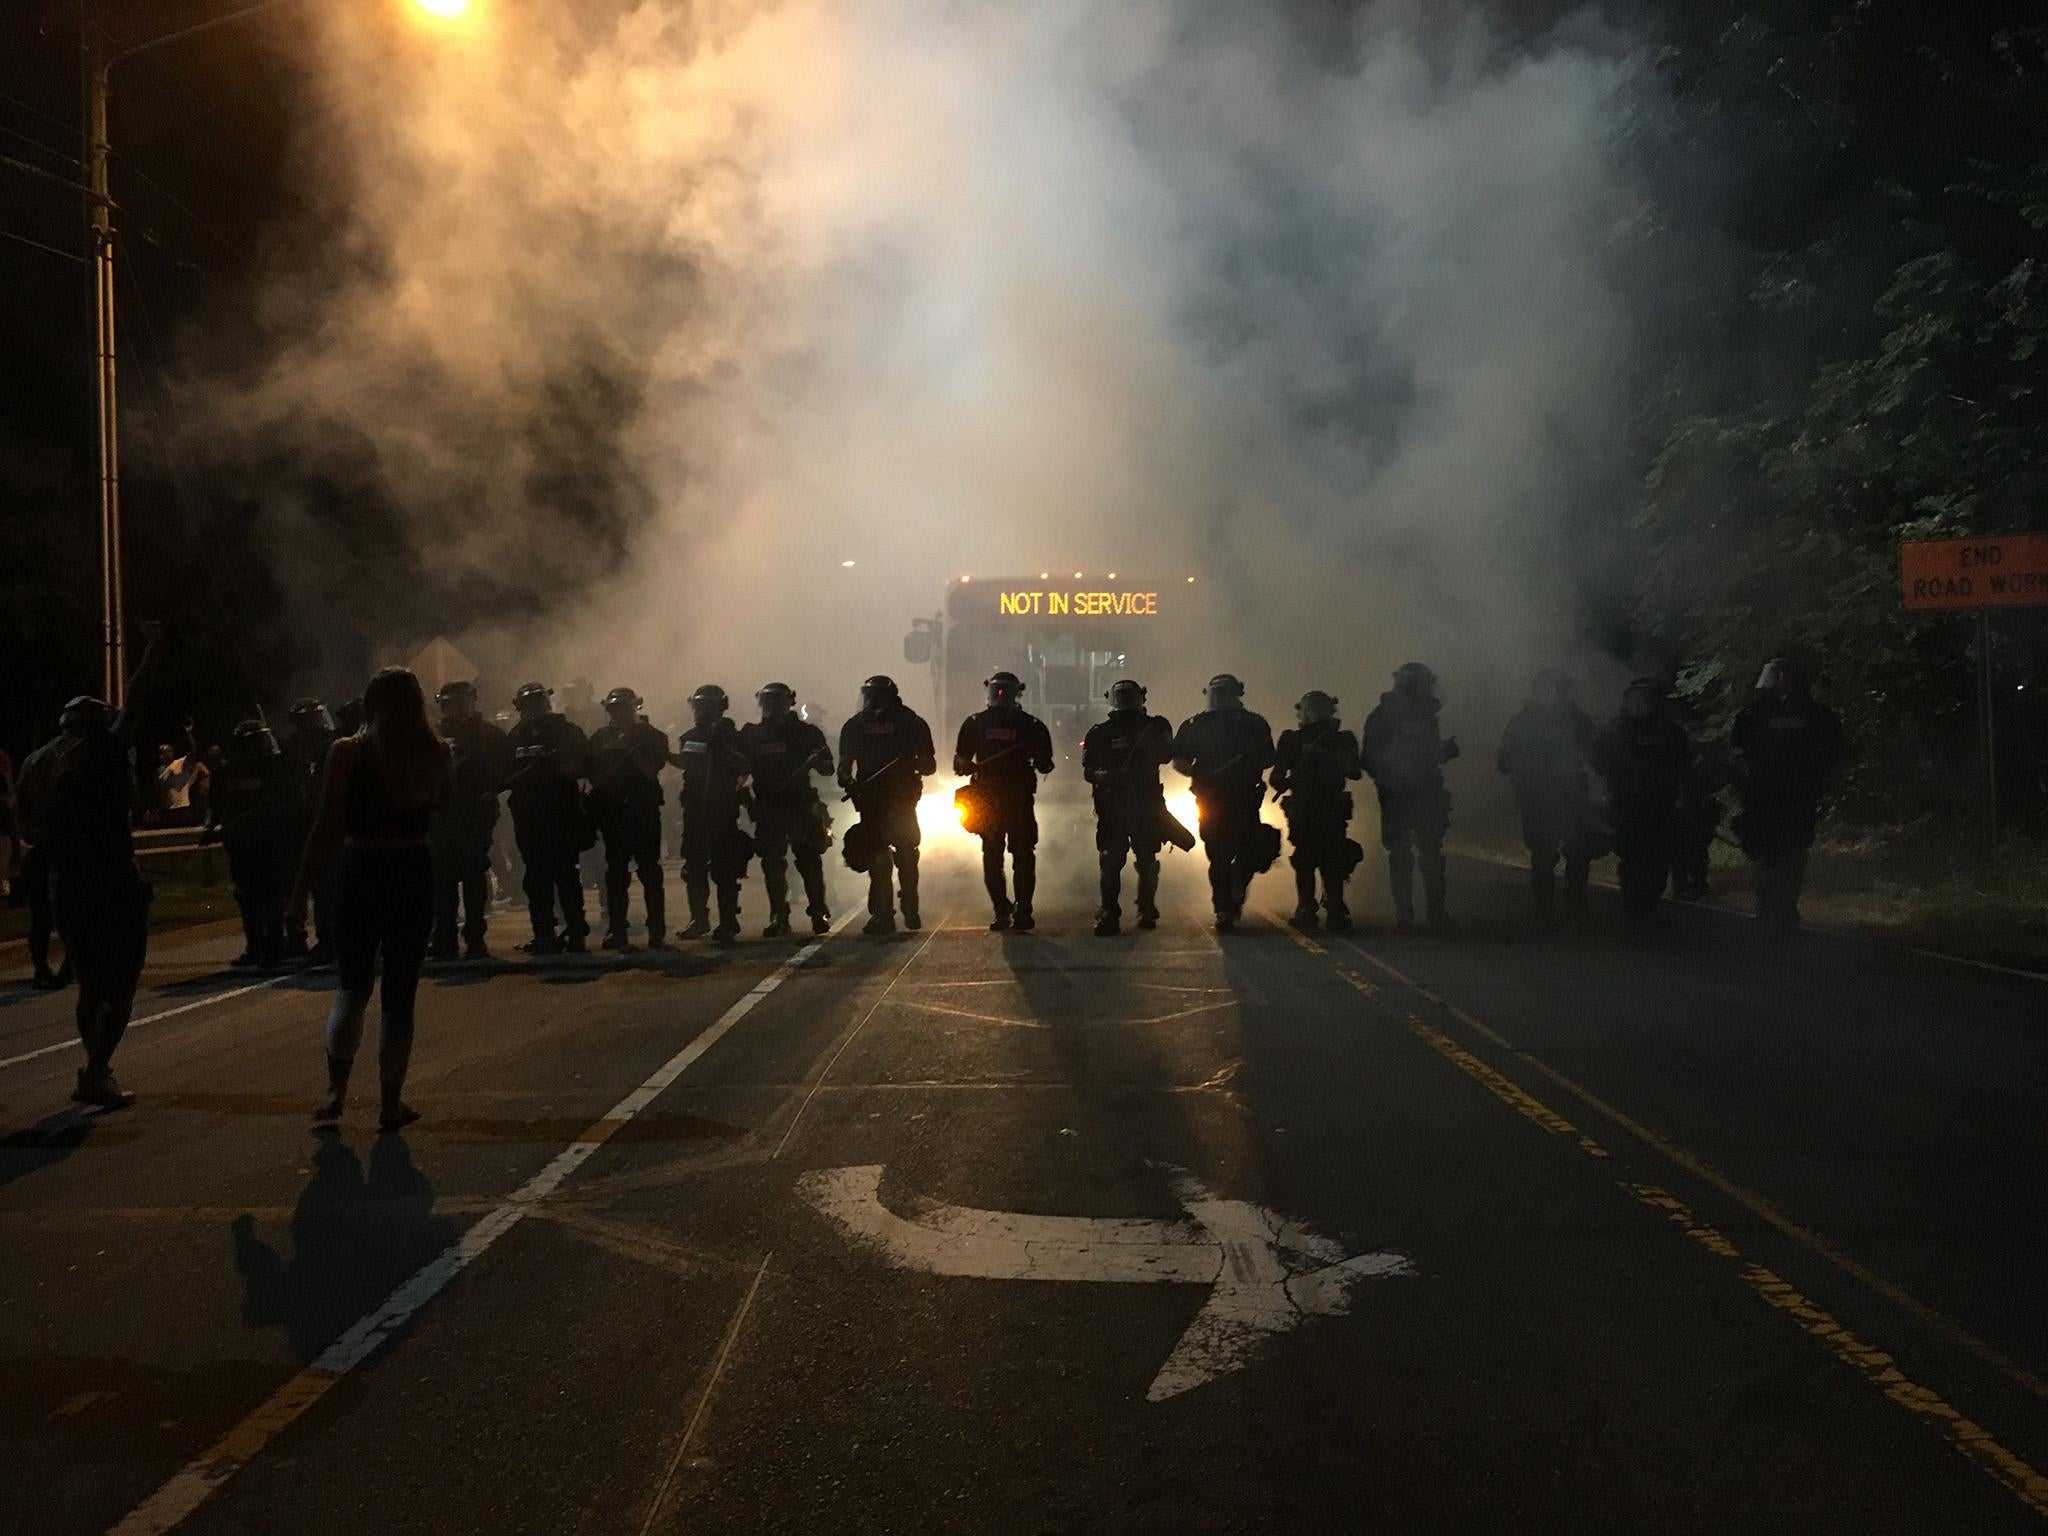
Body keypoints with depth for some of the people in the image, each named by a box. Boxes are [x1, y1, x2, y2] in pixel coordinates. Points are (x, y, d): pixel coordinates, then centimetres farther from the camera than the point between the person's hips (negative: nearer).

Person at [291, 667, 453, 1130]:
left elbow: (327, 828, -9)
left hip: (360, 873, -1)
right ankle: (390, 1104, 9)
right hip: (415, 875, 1)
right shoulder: (436, 753, 0)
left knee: (352, 989, 14)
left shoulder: (347, 752, -7)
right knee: (400, 995, 7)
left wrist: (302, 887, -4)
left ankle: (336, 1089, 6)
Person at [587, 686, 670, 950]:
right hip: (612, 811, 2)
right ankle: (617, 933, 8)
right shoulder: (600, 738, 10)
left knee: (650, 870, -4)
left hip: (644, 811, -2)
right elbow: (594, 777, 9)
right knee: (616, 873, 3)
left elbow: (650, 771, -9)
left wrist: (631, 750, -16)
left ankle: (657, 933, -3)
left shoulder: (651, 737, 3)